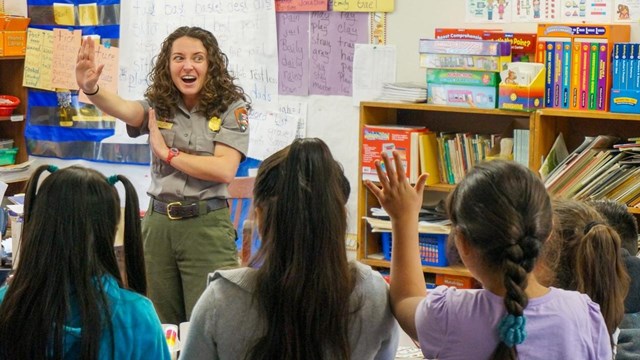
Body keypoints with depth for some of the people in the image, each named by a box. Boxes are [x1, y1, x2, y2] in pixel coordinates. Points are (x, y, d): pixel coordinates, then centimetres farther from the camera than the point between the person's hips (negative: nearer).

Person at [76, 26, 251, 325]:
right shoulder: (158, 105, 6)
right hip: (158, 222, 4)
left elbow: (224, 170, -12)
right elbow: (122, 108, -15)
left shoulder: (231, 107, -2)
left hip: (207, 224, -4)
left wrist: (168, 153, -8)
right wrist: (90, 88, -36)